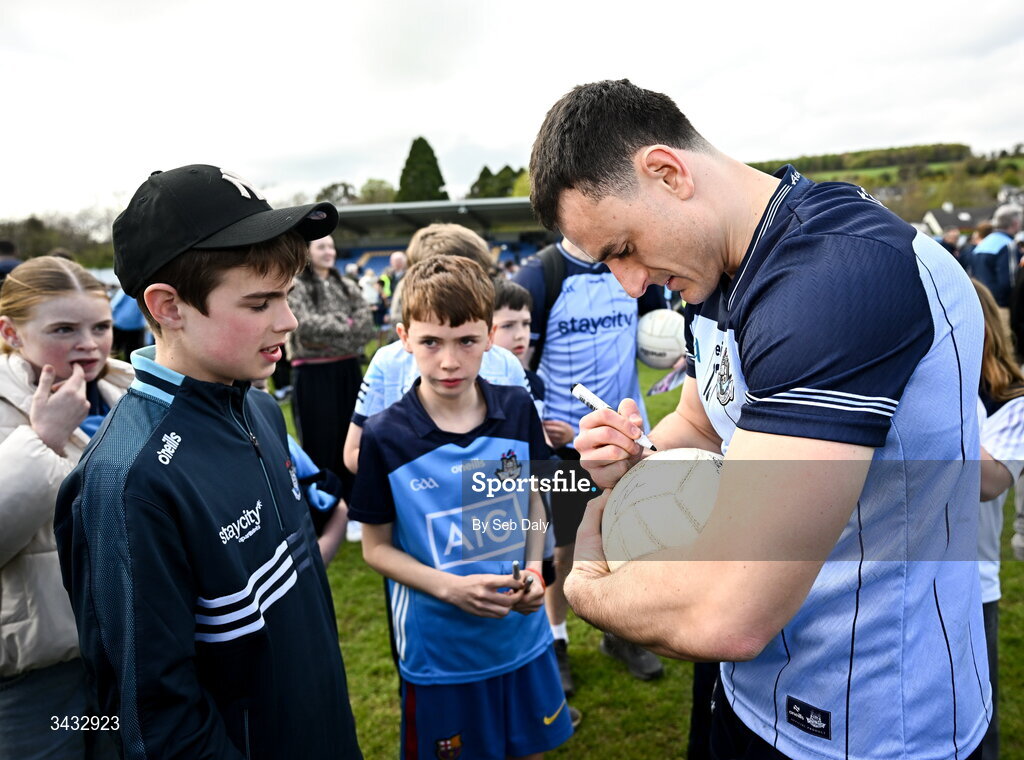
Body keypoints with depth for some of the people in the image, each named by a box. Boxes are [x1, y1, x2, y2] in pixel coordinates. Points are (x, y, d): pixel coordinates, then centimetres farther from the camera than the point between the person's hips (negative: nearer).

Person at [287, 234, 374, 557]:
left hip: (348, 371, 5)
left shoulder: (347, 285, 11)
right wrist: (345, 324, -13)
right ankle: (322, 517, 13)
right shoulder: (295, 286, -4)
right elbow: (306, 325, -19)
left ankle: (348, 508, 26)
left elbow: (367, 325, 1)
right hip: (313, 375, -5)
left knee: (350, 440, 11)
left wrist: (330, 333, -12)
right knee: (320, 443, 2)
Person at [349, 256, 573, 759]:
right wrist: (452, 588, -20)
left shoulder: (518, 410, -9)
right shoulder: (385, 437, -17)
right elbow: (376, 547, -7)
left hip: (522, 634, 3)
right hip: (438, 648, -2)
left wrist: (534, 569, -9)